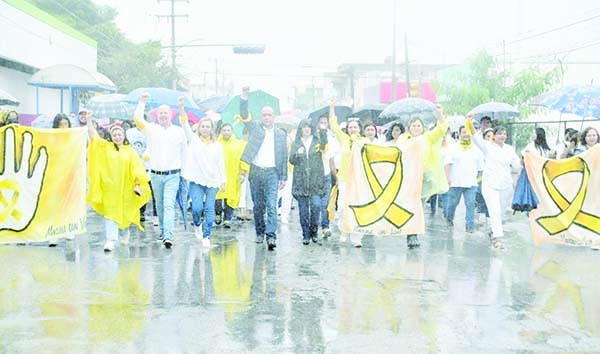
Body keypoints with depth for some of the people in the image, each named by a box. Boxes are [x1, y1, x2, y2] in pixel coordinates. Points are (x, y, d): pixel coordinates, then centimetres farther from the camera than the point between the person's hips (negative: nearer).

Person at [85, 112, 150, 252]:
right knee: (110, 212, -6)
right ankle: (111, 240, -8)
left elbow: (137, 168, 2)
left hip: (125, 188, 0)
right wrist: (88, 120, -8)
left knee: (124, 213, 11)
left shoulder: (130, 151, 5)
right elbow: (93, 136, 1)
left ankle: (124, 233, 38)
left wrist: (138, 184, -7)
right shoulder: (105, 147, 7)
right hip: (109, 187, 0)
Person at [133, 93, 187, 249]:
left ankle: (168, 236, -20)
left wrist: (181, 167, 13)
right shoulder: (151, 129, 5)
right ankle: (163, 230, 31)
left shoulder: (179, 131, 6)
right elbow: (137, 119, -10)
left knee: (169, 205, -13)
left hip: (172, 175, -2)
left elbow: (184, 150, 15)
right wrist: (142, 102, -12)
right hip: (156, 174, 2)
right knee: (159, 204, 14)